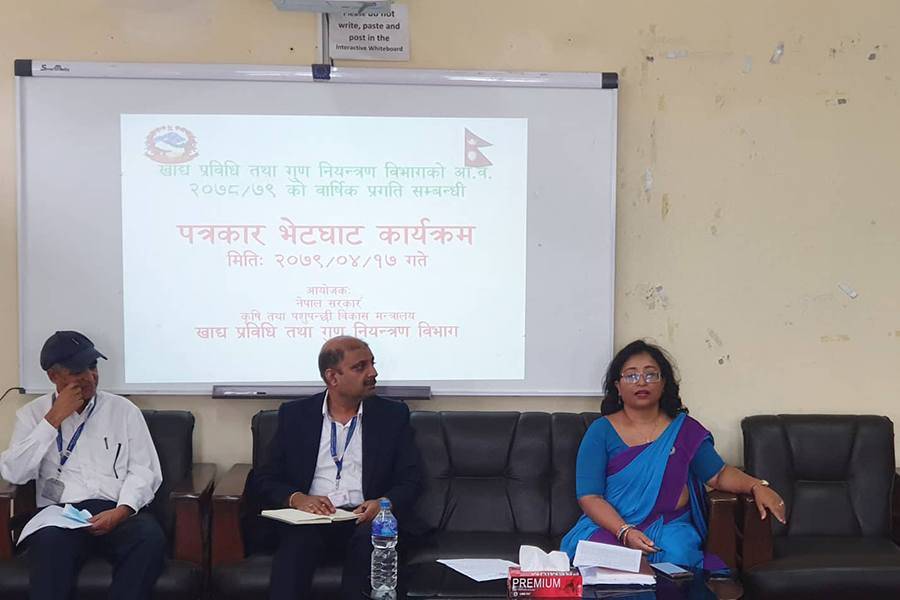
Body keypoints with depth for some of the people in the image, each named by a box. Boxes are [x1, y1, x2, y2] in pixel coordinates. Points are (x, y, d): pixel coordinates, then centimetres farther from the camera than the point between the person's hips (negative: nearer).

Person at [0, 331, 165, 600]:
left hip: (115, 511, 1)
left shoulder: (124, 409, 12)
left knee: (150, 536, -33)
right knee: (49, 540, -37)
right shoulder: (32, 413, 13)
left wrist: (122, 510, -13)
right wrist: (53, 420, -5)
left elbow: (145, 470, 6)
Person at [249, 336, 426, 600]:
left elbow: (411, 480, 8)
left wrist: (385, 503, -15)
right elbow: (263, 481, 8)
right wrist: (296, 498, -14)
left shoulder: (393, 415, 12)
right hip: (309, 521, 0)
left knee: (371, 538, -34)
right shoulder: (294, 415, 12)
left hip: (365, 519, 0)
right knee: (296, 539, -34)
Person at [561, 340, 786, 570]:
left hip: (670, 527, 2)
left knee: (677, 554, -31)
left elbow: (719, 474, 10)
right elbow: (588, 496, -5)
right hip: (610, 526, -2)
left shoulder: (684, 428, 10)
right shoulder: (601, 431, 2)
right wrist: (625, 532, -20)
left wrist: (757, 486, -11)